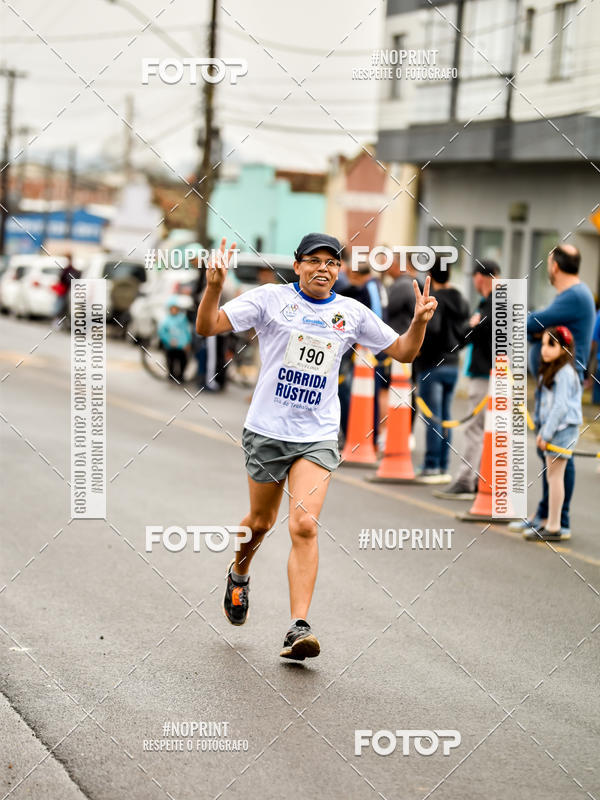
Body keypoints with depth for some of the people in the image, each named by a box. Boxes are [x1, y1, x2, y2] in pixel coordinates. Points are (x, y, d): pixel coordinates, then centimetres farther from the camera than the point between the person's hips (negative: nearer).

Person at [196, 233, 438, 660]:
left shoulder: (352, 313, 5)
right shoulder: (271, 298, -3)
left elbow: (403, 352, 12)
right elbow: (207, 327, -9)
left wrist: (420, 322, -7)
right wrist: (214, 287, -27)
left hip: (318, 437, 0)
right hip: (266, 431, 0)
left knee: (304, 525, -15)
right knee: (261, 521, 14)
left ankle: (299, 627, -16)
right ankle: (239, 574, 47)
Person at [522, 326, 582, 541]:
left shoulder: (564, 373, -15)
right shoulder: (548, 371, 16)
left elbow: (560, 405, -18)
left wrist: (547, 433, -17)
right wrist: (541, 431, 15)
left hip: (563, 427, -10)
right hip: (551, 429, 10)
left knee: (555, 475, -8)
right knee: (552, 475, 11)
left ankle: (553, 528, -6)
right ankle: (550, 522, 16)